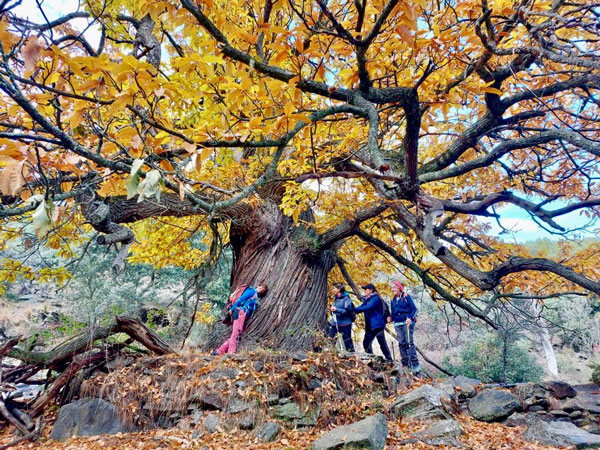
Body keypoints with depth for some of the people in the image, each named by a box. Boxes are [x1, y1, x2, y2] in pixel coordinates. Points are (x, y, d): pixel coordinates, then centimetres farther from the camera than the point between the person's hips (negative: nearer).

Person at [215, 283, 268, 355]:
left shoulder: (256, 296, 29)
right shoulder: (252, 291, 1)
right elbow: (241, 298, -8)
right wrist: (232, 308, -12)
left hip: (243, 314, 8)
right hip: (240, 311, -8)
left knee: (235, 334, 2)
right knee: (236, 332, -14)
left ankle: (219, 351, 1)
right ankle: (231, 352, -19)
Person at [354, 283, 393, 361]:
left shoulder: (376, 298, -12)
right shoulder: (366, 300, 15)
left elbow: (368, 308, -25)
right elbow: (361, 308, 10)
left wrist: (355, 309, -29)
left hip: (377, 325, -8)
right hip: (369, 326, 8)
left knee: (382, 344, -1)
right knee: (366, 343, 5)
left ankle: (389, 360, 8)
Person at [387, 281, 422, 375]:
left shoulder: (406, 297, 1)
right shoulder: (393, 300, 17)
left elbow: (414, 309, -4)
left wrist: (410, 318, -21)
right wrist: (391, 318, -2)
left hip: (407, 322, -5)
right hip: (397, 324, 5)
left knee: (409, 343, -13)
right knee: (402, 344, 2)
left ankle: (416, 367, -14)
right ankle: (405, 366, 4)